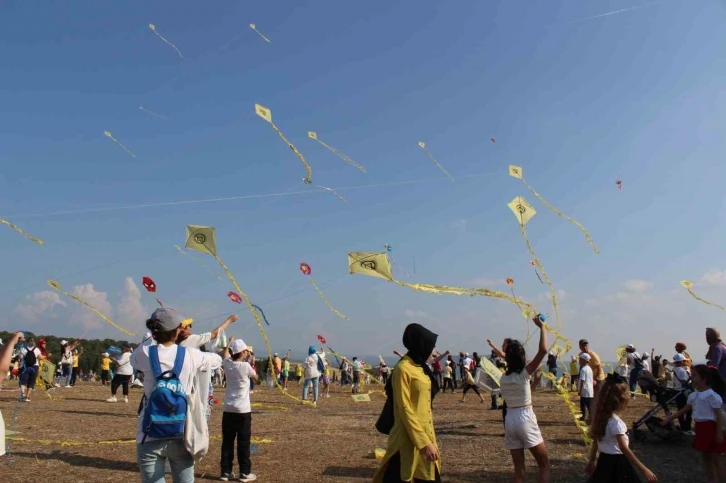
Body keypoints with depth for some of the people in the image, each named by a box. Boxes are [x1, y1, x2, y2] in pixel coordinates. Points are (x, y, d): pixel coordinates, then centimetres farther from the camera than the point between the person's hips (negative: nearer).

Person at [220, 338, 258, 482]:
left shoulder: (227, 364, 2)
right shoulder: (245, 366, -12)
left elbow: (225, 354, 27)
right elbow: (255, 377, 7)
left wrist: (229, 343, 42)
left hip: (228, 409, 5)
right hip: (243, 410, -5)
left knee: (227, 441, 10)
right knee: (243, 442, 3)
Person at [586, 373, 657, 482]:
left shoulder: (601, 417, 3)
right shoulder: (616, 422, -22)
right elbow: (624, 448, -27)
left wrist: (591, 461, 19)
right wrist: (644, 469, -29)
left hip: (605, 460, 8)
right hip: (616, 463, -8)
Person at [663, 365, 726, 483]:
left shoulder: (712, 395, -17)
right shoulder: (694, 395, 7)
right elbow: (684, 410, 15)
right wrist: (669, 419, 13)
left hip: (711, 427, -8)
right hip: (701, 427, 8)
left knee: (716, 458, -1)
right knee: (706, 456, 16)